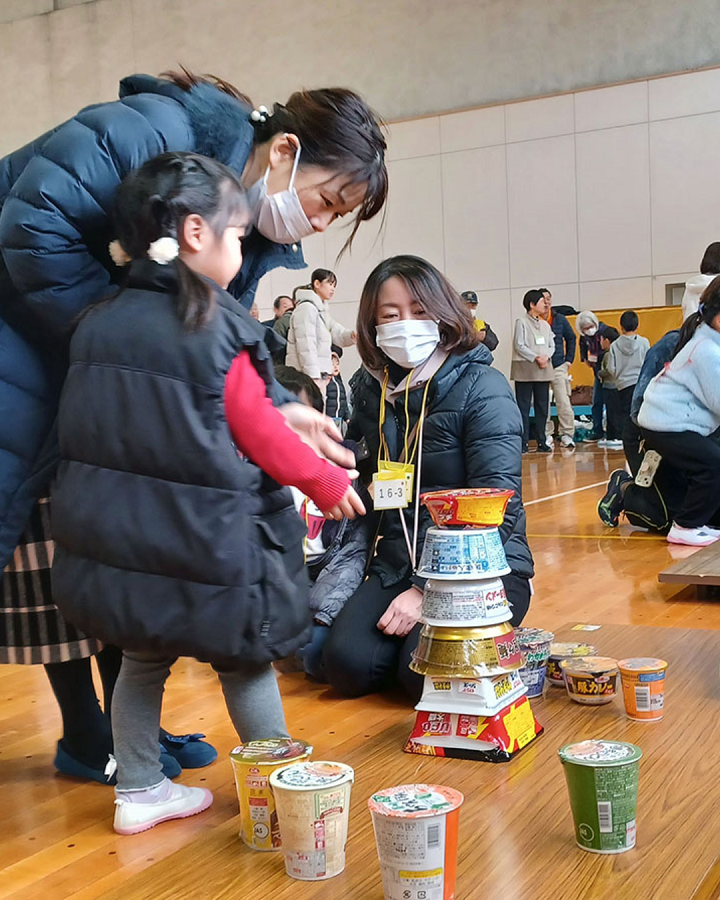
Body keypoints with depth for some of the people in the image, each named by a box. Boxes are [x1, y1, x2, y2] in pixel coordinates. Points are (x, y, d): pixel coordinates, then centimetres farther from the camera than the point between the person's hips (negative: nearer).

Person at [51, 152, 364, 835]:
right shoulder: (220, 331, -15)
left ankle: (138, 791, 31)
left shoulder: (96, 324, 3)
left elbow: (86, 431, 12)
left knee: (142, 663, 21)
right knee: (245, 664, 13)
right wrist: (328, 483, 5)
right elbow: (261, 434, -10)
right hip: (205, 549, -5)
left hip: (110, 544, 6)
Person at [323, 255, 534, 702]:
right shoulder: (372, 388, 6)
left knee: (426, 672, -25)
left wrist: (429, 590, -21)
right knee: (348, 665, -18)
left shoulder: (482, 387, -11)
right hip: (397, 566, 4)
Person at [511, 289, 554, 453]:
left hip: (544, 370, 6)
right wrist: (536, 358, -15)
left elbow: (552, 345, 13)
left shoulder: (545, 325, 14)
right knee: (523, 407, -3)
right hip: (525, 370, -6)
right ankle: (523, 443, 0)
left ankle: (541, 442, 12)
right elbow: (519, 345, -9)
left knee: (542, 407, 6)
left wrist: (546, 357, -8)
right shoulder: (521, 322, -3)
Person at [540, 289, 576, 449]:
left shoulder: (560, 319, 8)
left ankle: (567, 434, 2)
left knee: (564, 402, -3)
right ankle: (547, 435, 10)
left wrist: (569, 359, 10)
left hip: (559, 366, 1)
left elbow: (571, 338, 17)